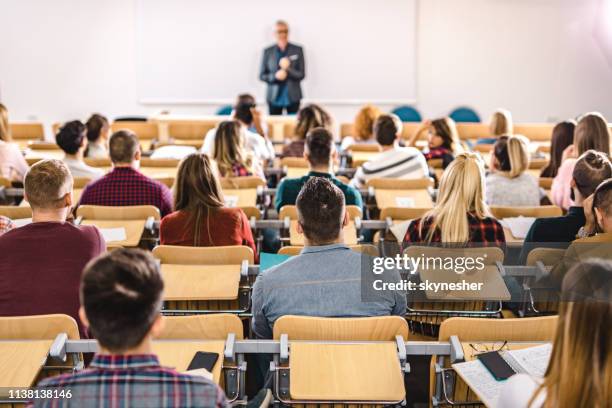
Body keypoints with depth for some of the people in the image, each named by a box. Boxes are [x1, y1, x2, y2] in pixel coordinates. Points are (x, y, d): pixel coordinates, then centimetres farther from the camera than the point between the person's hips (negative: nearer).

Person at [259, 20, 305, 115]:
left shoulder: (298, 50, 3)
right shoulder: (268, 51, 5)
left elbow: (302, 74, 0)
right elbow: (262, 75, 5)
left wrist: (288, 69, -18)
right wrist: (275, 76, -14)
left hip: (293, 97, 0)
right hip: (274, 97, 0)